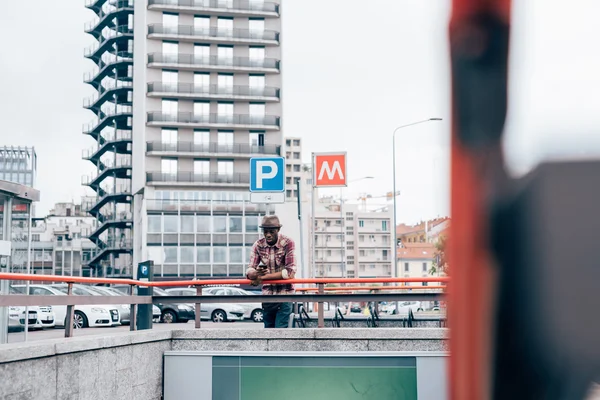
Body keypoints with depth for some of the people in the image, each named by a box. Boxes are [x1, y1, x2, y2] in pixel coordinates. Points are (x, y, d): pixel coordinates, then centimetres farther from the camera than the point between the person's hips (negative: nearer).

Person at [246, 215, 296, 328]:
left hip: (284, 294, -4)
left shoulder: (288, 243, -12)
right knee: (268, 328, 9)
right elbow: (249, 272, -3)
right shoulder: (258, 245, 0)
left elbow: (290, 272, -20)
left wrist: (263, 277, -20)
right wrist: (256, 273, -29)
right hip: (267, 294, 5)